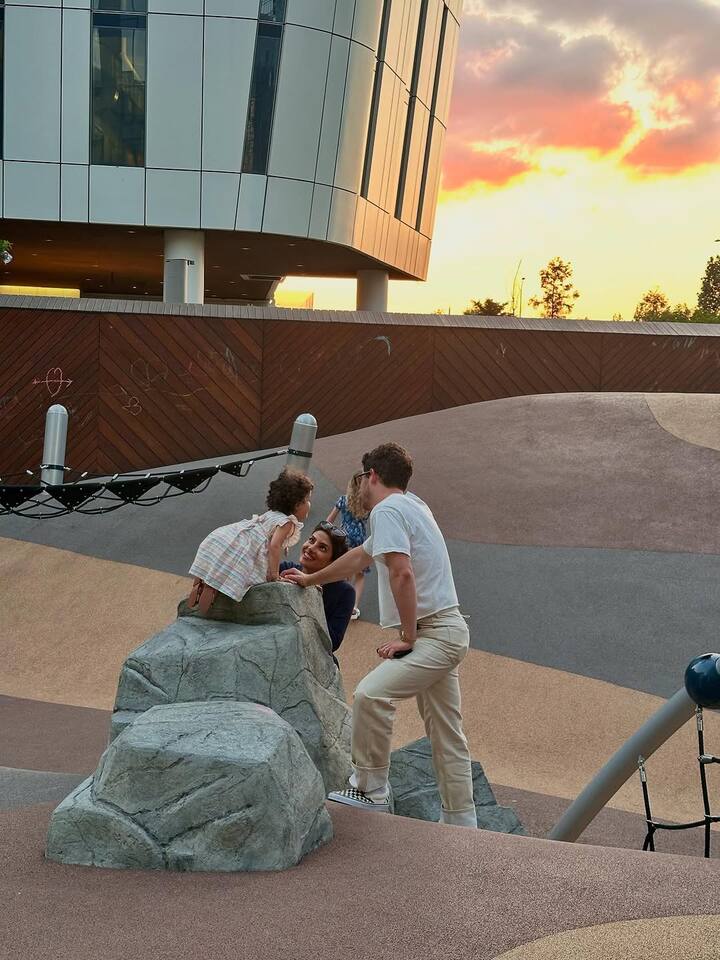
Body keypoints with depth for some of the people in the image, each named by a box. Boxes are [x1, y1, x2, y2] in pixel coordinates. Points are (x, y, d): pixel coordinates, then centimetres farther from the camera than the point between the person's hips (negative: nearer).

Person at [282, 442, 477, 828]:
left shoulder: (387, 510, -11)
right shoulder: (409, 506, 20)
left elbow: (402, 574, -23)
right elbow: (360, 556, 33)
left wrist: (408, 637, -16)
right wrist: (310, 579, 44)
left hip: (434, 632, -10)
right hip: (447, 632, 10)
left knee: (370, 694, -22)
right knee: (446, 733, 13)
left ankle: (371, 791, -12)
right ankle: (460, 821, 19)